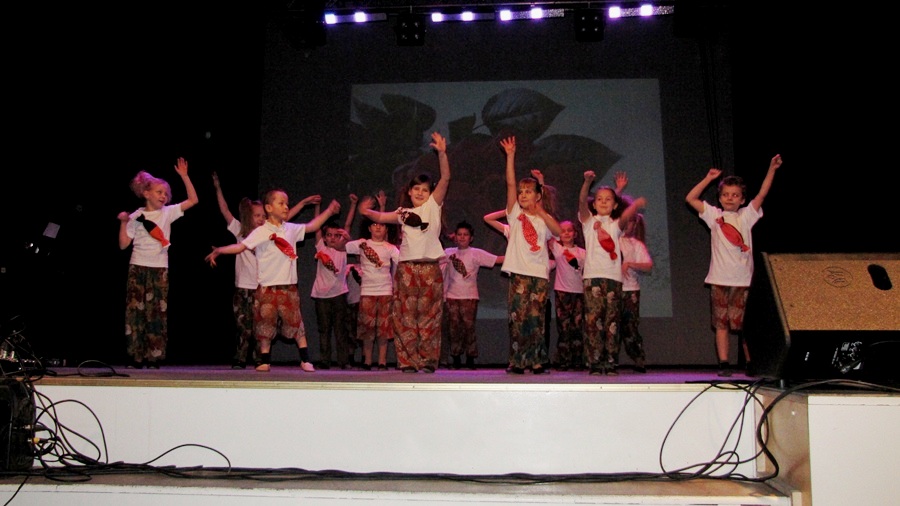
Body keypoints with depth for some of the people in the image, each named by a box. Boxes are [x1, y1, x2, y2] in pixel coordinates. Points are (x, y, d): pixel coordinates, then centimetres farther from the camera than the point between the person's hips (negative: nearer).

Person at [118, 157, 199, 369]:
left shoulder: (168, 212, 6)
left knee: (157, 313, 0)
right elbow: (123, 244, 1)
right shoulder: (136, 216, 2)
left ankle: (153, 356, 4)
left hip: (160, 269, 1)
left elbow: (193, 200, 0)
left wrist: (184, 176, -5)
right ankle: (136, 357, 5)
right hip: (138, 268, -1)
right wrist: (123, 223, -8)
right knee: (135, 311, -1)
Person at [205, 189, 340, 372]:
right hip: (267, 287, -3)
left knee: (296, 322, 5)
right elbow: (240, 246, -12)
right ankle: (265, 361, 15)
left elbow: (311, 226, 20)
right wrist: (219, 250, -23)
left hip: (289, 286, 3)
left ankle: (305, 360, 11)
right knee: (265, 325, 4)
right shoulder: (261, 232, -6)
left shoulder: (291, 229, 9)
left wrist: (329, 211, 17)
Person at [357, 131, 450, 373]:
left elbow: (445, 178, -4)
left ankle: (428, 360, 8)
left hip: (430, 267, -2)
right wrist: (367, 212, -10)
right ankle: (408, 361, 6)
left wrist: (442, 153, -15)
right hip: (406, 268, 2)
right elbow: (381, 217, 10)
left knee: (429, 316, 1)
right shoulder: (403, 213, 16)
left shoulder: (433, 206, 7)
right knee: (406, 317, 1)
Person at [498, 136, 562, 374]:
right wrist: (510, 156, -5)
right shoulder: (515, 214, 10)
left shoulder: (544, 218, 13)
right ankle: (517, 362, -1)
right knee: (517, 318, -5)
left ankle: (537, 361, 6)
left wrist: (541, 212, -9)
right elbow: (510, 183, 1)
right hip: (518, 272, -1)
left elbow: (558, 231, -8)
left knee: (536, 319, 0)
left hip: (540, 274, 1)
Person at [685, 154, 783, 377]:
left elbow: (762, 194, 1)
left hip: (743, 279, 1)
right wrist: (709, 178, 0)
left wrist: (772, 169, -5)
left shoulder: (746, 216, 10)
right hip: (719, 280, 0)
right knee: (721, 324, 0)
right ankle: (723, 364, 3)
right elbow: (690, 198, 2)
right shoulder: (714, 215, 8)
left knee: (747, 324, 2)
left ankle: (750, 364, 10)